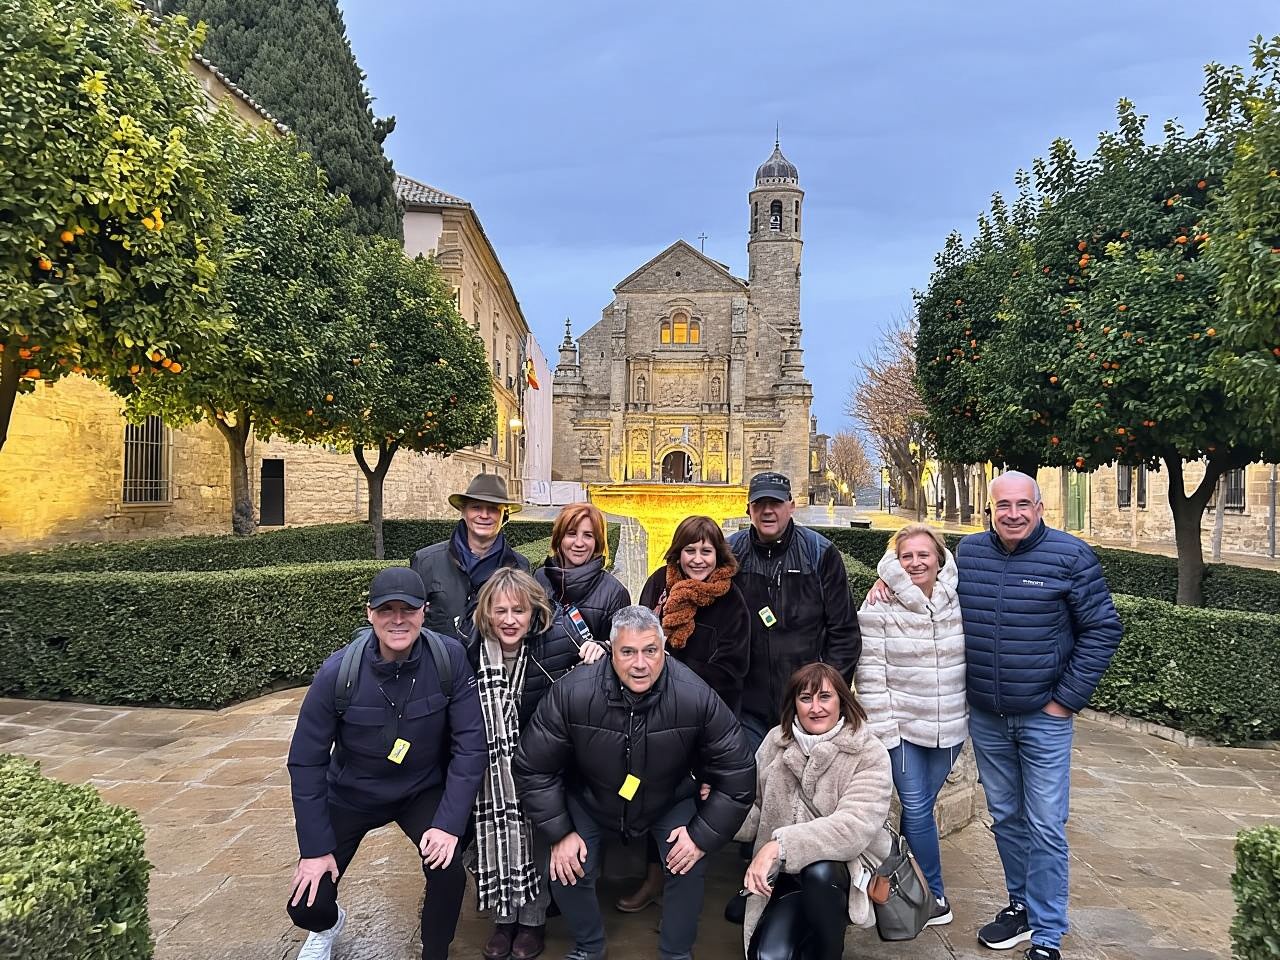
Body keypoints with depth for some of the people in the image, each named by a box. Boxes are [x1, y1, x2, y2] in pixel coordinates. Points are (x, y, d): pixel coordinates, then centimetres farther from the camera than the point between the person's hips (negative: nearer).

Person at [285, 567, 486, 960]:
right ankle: (328, 925, 38)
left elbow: (470, 744, -17)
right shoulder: (338, 672, -23)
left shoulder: (449, 659, -23)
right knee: (306, 906, -2)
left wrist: (450, 823, -23)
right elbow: (306, 761, -14)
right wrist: (315, 847, -12)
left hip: (423, 791, 0)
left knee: (449, 869, -23)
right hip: (350, 794, 1)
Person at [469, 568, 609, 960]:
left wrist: (598, 651, -22)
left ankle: (533, 917, 29)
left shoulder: (559, 637, -17)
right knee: (499, 827, 2)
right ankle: (504, 916, 27)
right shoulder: (474, 652, -10)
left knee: (539, 833, 6)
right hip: (497, 762, 2)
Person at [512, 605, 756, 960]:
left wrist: (703, 835, -18)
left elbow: (737, 774, -18)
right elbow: (533, 768, -17)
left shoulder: (696, 698, -31)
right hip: (589, 801, 0)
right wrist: (559, 833, -15)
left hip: (670, 802, 0)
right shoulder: (572, 694, -31)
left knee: (689, 868, -14)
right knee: (566, 871, -10)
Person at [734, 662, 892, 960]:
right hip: (786, 875, 2)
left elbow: (854, 828, -25)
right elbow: (754, 805, 11)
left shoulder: (870, 755, -11)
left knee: (819, 869, -35)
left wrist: (780, 846, -32)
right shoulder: (776, 741, 1)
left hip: (846, 871, -2)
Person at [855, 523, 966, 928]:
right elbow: (871, 673, -9)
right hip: (901, 726, -3)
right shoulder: (879, 608, -9)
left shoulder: (959, 603, 0)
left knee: (921, 805, 13)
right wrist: (881, 730, -11)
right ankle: (935, 897, 16)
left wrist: (974, 715, 9)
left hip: (949, 726, 3)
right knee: (916, 808, -1)